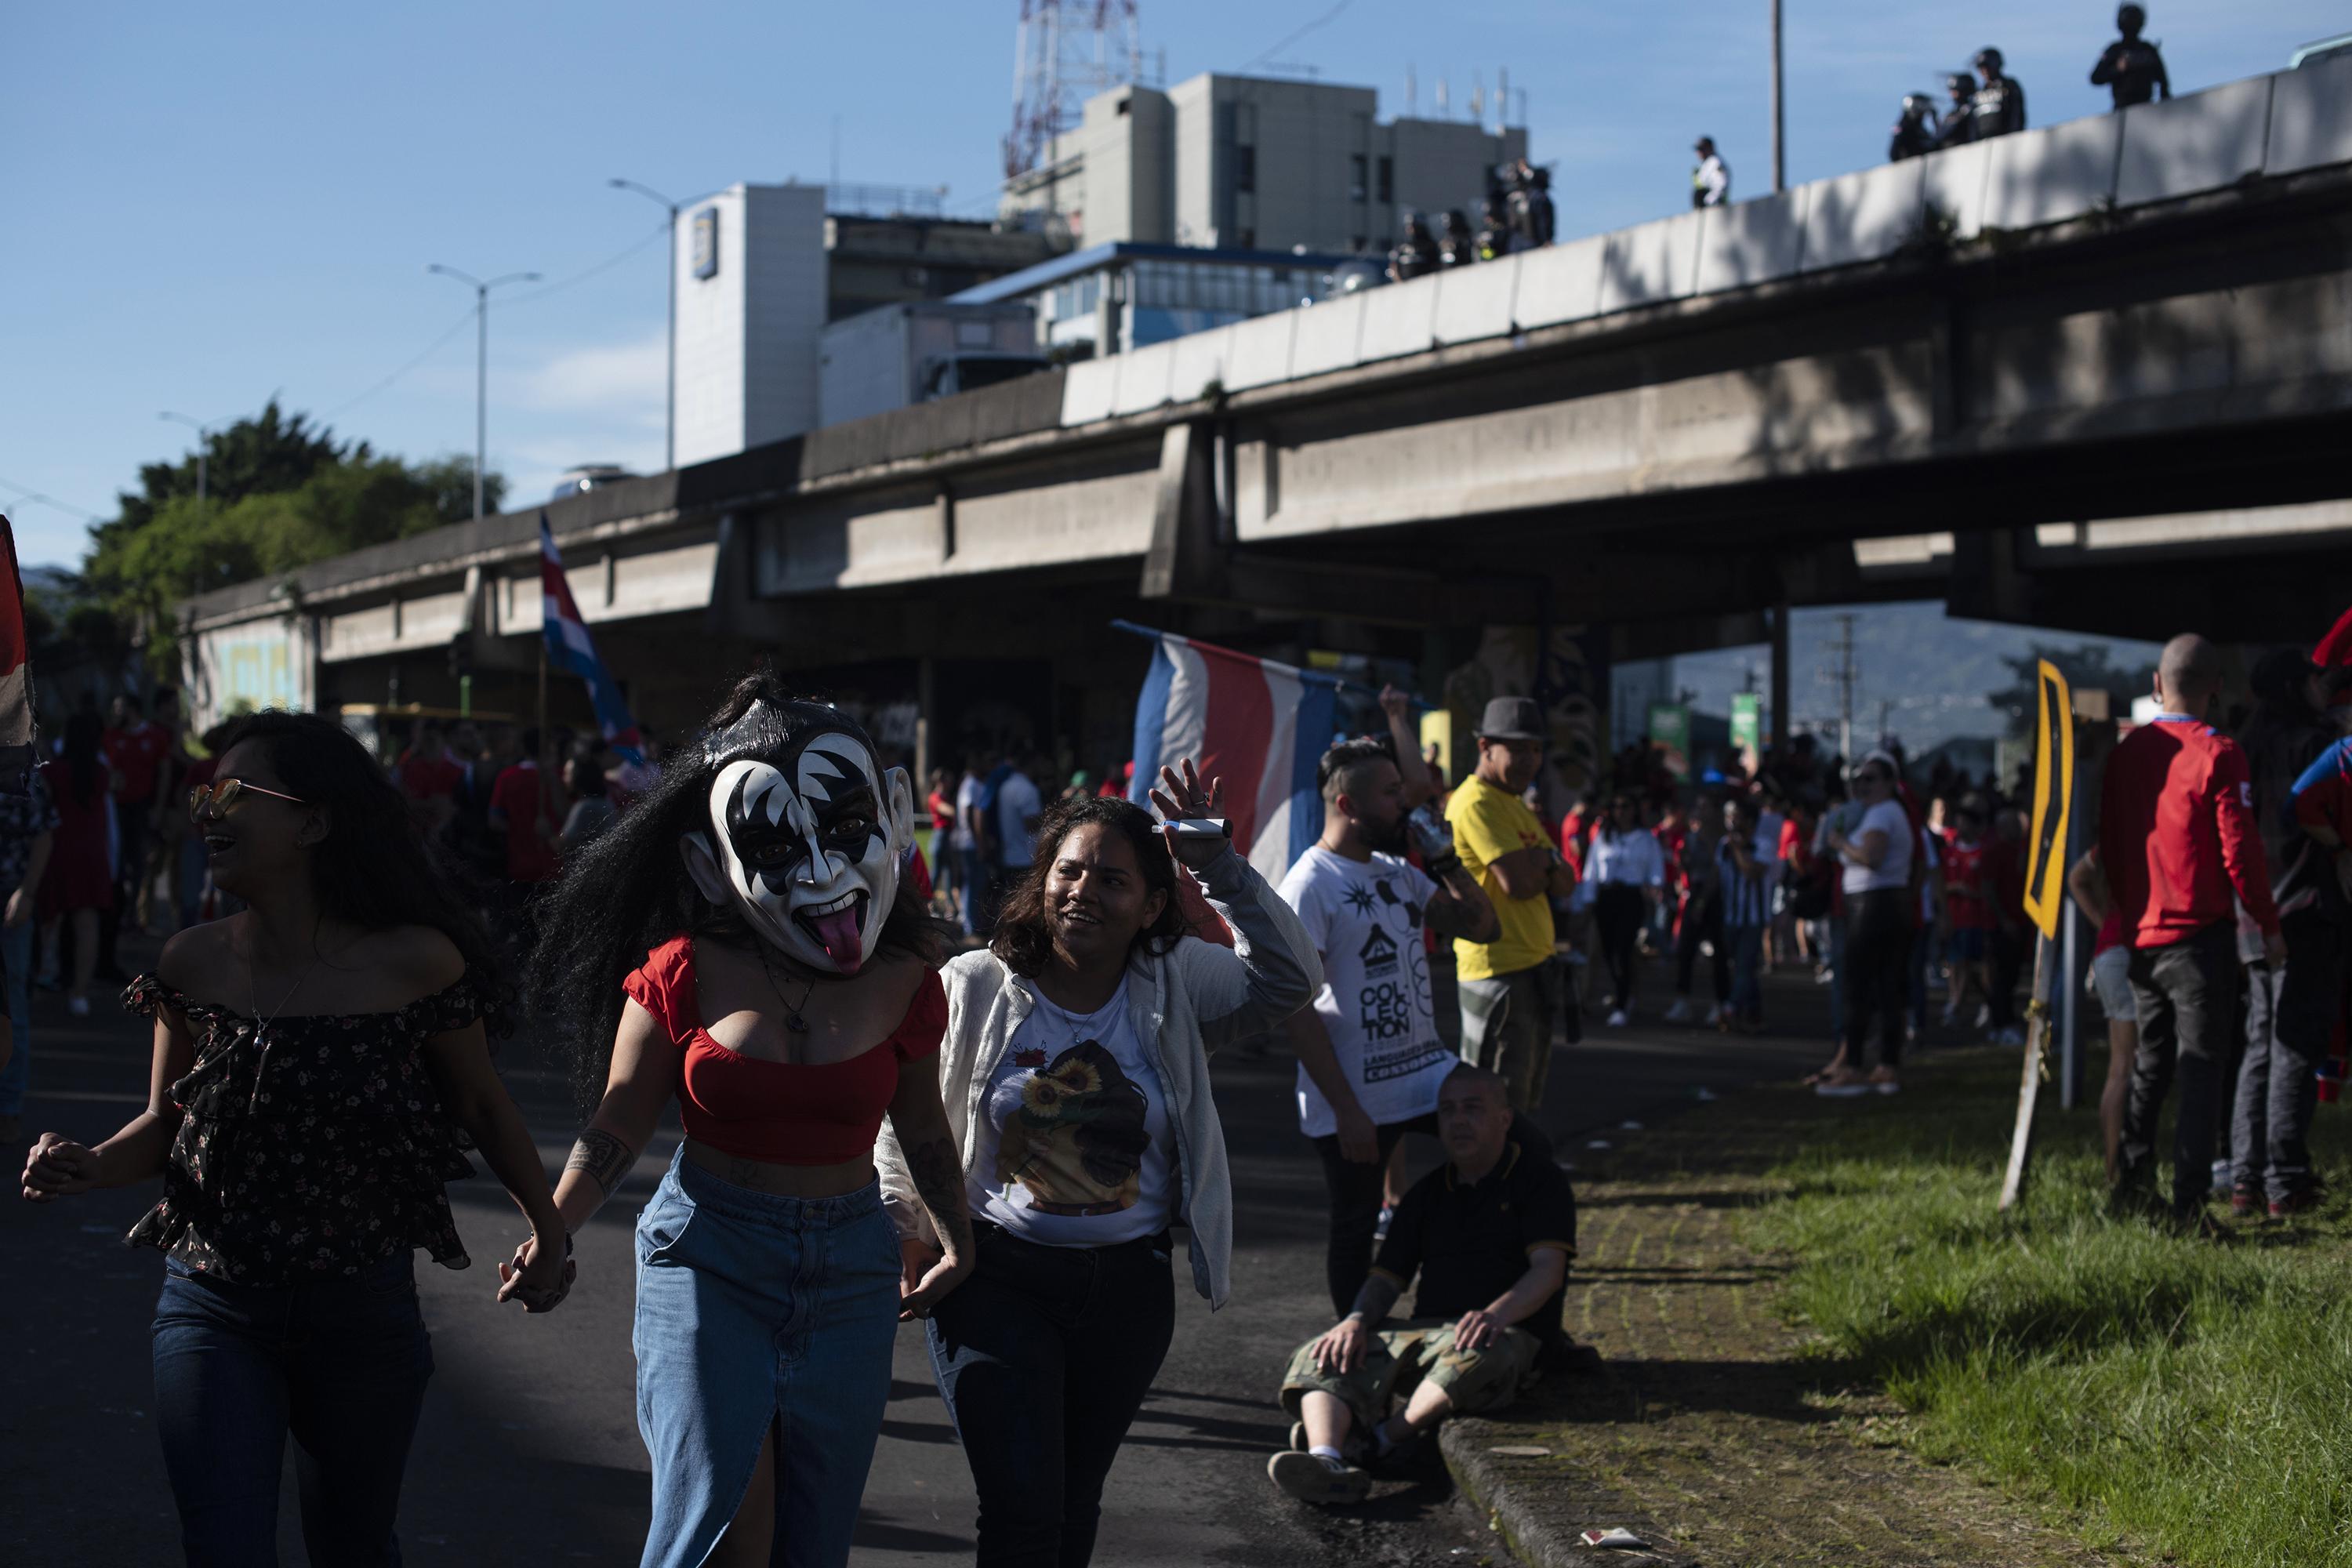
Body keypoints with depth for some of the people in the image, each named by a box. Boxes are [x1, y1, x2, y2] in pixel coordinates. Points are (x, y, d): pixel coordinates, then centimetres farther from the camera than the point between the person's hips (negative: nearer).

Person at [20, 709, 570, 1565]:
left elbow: (481, 1106, 2)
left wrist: (549, 1233, 6)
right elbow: (166, 1122, 8)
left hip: (364, 1313, -1)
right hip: (212, 1307, 1)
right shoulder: (192, 964, -4)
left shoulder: (412, 965, -13)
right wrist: (91, 1166, -12)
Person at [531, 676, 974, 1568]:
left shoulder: (903, 984, 0)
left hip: (849, 1272, 3)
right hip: (708, 1258, -3)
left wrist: (956, 1240, 25)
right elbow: (618, 1127, -1)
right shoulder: (685, 973, -7)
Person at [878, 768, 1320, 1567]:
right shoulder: (973, 988, -4)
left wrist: (1219, 868, -21)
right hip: (998, 1281, -2)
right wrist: (907, 1227, 3)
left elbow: (1290, 979, -15)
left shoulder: (1176, 988, 0)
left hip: (1128, 1287, 3)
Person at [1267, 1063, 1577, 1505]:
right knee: (1319, 1359, -21)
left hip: (1511, 1334, -5)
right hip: (1425, 1332, 5)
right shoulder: (1428, 1193, 24)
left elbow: (1548, 1270, -8)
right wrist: (1357, 1320, -6)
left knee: (1476, 1353, -42)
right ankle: (1326, 1460, -48)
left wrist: (1495, 1314, -28)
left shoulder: (1540, 1182, 7)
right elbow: (1387, 1276, 18)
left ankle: (1389, 1435, -26)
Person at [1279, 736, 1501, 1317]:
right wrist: (1346, 1111, -19)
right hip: (1355, 1097, -7)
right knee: (1355, 1230, 6)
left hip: (1426, 1070, 7)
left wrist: (1445, 860, 1)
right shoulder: (1310, 886, -13)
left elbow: (1482, 926, 15)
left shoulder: (1397, 872, 11)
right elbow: (1299, 1011, -17)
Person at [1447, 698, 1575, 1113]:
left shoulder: (1515, 804, 18)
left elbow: (1565, 883, 12)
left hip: (1534, 967, 10)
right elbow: (1518, 883, -22)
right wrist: (1548, 858, -2)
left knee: (1525, 1103, 16)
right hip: (1497, 971, -10)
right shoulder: (1477, 803, -14)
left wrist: (1538, 862, -10)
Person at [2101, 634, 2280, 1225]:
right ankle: (2188, 1202, -4)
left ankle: (2132, 1186, 16)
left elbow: (2108, 844, 11)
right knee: (2199, 1069, -1)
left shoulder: (2127, 750, 5)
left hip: (2139, 934, 5)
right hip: (2201, 934, -5)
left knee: (2149, 1065, 17)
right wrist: (2268, 924, -2)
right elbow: (2239, 849, -12)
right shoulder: (2217, 754, -12)